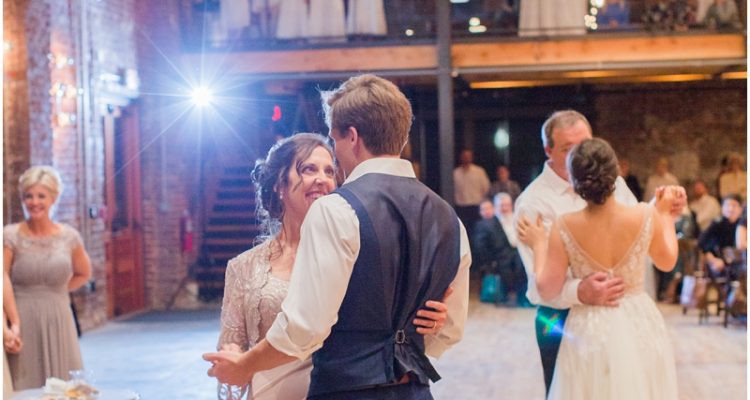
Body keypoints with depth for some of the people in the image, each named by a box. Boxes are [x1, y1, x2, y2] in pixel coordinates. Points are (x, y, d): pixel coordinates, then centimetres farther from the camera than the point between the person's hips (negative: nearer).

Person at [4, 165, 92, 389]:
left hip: (58, 321, 3)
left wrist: (55, 293, 8)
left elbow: (83, 274, 21)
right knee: (24, 386, -3)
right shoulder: (10, 236, -4)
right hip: (22, 323, -2)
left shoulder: (69, 237, 4)